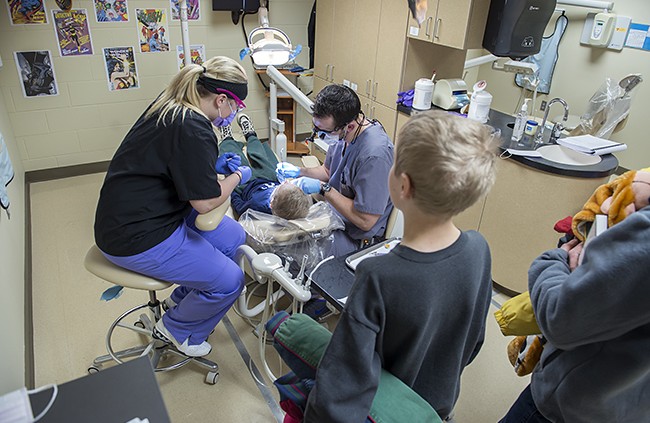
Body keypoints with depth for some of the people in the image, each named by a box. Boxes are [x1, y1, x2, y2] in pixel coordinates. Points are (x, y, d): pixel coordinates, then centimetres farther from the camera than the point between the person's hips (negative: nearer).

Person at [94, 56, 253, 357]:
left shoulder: (170, 105, 3)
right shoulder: (193, 127, -27)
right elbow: (205, 202, -23)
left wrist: (215, 165, 10)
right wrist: (237, 176, -5)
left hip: (153, 212, 10)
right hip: (135, 237, -10)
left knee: (234, 237, 12)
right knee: (229, 280, -8)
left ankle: (181, 298, 28)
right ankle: (176, 329, 19)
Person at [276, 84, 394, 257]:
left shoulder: (375, 155, -31)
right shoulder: (340, 132, -4)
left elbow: (365, 221, -26)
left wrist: (324, 189, -23)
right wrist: (299, 172, -3)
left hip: (355, 238, -8)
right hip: (334, 213, 8)